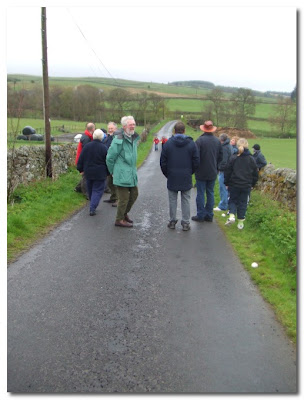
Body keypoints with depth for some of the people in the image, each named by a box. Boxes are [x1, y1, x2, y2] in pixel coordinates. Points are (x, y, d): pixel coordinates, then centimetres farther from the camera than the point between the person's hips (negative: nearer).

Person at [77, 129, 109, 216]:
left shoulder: (87, 146, -2)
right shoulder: (104, 148, -12)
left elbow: (81, 159, 3)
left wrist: (80, 169, 15)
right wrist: (108, 172, 8)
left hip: (88, 173, 4)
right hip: (100, 174, -4)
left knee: (90, 189, 19)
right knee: (97, 190, 1)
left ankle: (92, 206, 31)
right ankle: (92, 209, -11)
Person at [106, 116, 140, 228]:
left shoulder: (134, 138, 11)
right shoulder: (119, 139, -17)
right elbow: (110, 157, -13)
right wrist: (112, 171, -3)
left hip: (132, 173, 9)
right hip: (122, 174, -9)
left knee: (134, 194, 18)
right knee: (124, 198, -1)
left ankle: (125, 213, 37)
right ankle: (119, 220, 15)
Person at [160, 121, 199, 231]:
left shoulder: (168, 144, -3)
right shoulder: (191, 144, -2)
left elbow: (163, 162, -1)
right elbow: (196, 162, 0)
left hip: (172, 178, 0)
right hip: (186, 179, 0)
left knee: (172, 200, 9)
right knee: (186, 201, 7)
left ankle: (172, 221, 16)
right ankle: (186, 223, 9)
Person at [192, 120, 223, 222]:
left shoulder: (200, 140, -13)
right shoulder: (217, 141, 5)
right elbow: (220, 157, 11)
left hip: (201, 173, -5)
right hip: (213, 173, 5)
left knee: (200, 194, 2)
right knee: (210, 193, 11)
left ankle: (200, 215, 6)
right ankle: (209, 215, 16)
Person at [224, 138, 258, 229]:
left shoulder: (233, 158, -8)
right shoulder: (251, 159, 0)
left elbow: (227, 172, -5)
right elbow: (255, 174, 6)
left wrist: (226, 183, 6)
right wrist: (252, 184, 17)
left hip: (234, 185, -1)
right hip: (246, 186, 2)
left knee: (232, 200, 14)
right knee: (243, 202, 10)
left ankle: (232, 215, -9)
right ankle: (240, 222, 12)